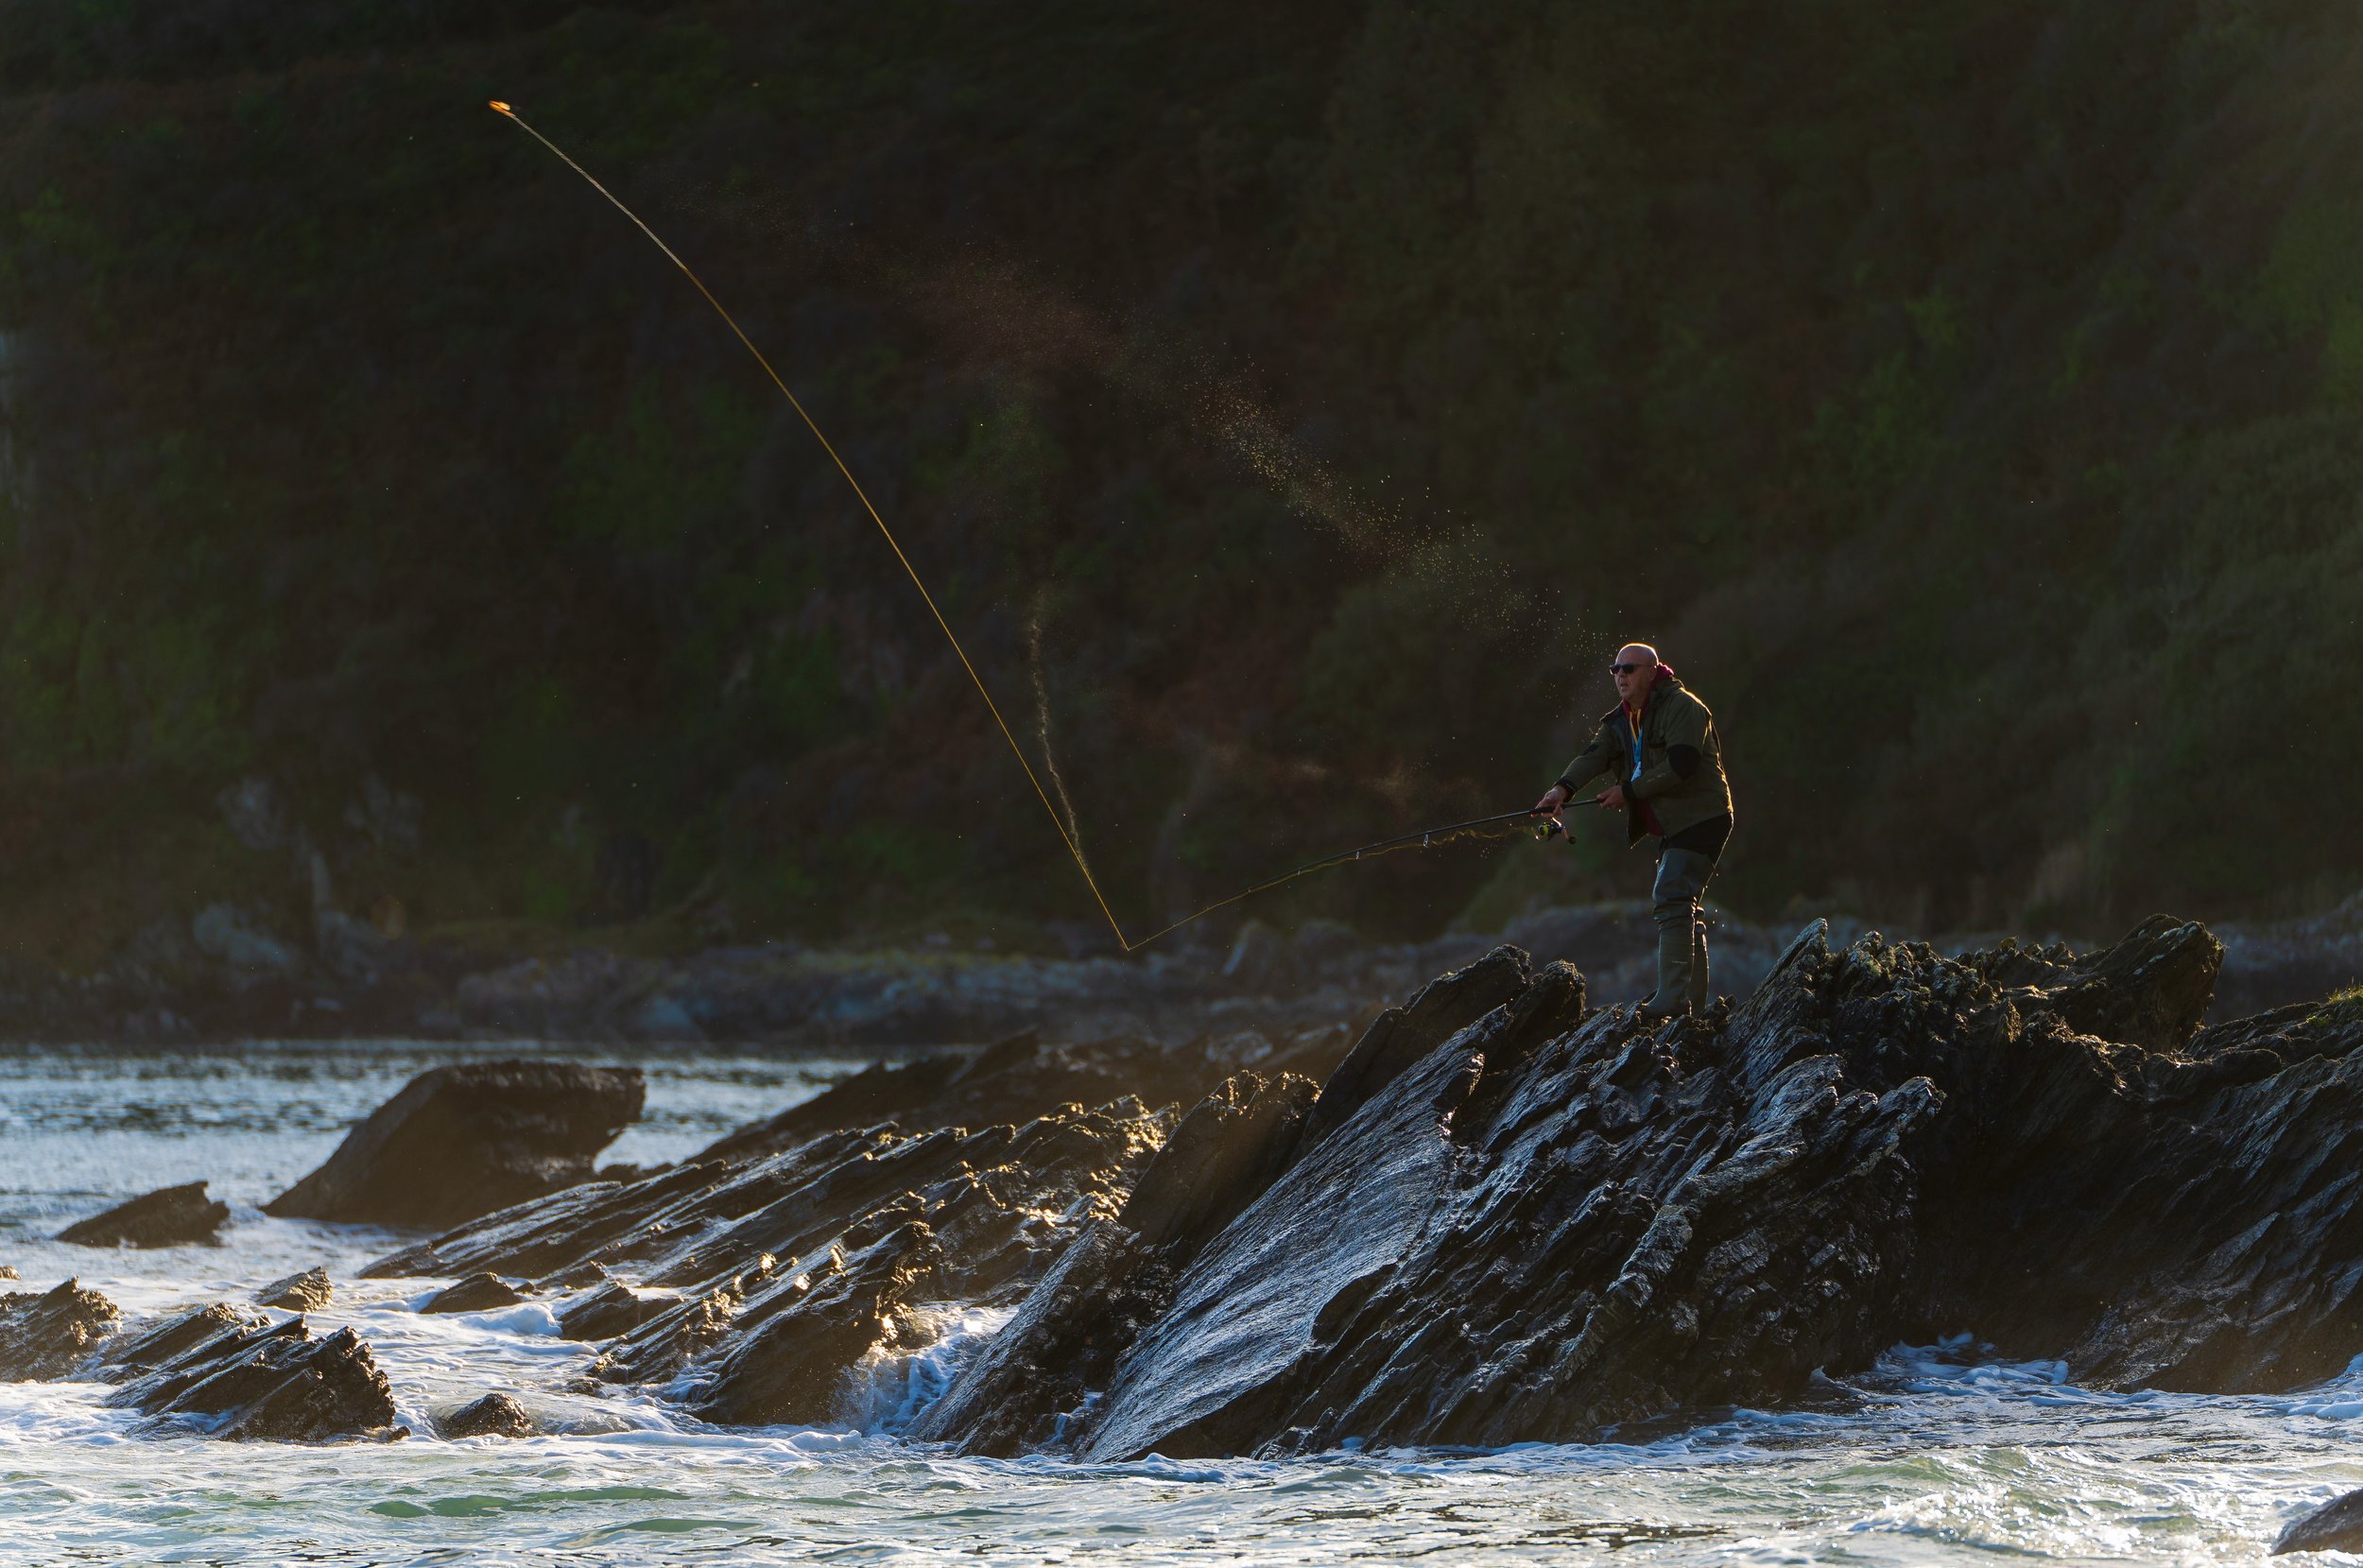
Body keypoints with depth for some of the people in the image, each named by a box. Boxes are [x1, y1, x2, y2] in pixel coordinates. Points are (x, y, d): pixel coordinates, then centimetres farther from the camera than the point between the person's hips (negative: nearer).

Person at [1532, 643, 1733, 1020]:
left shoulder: (1681, 707, -12)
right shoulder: (1620, 721, 14)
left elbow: (1681, 765, -22)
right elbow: (1595, 756, -2)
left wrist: (1628, 791, -18)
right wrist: (1564, 788, -21)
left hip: (1701, 818, -10)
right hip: (1672, 828, 10)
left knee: (1671, 900, -20)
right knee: (1683, 910, 13)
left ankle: (1672, 998, -26)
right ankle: (1694, 1004, 20)